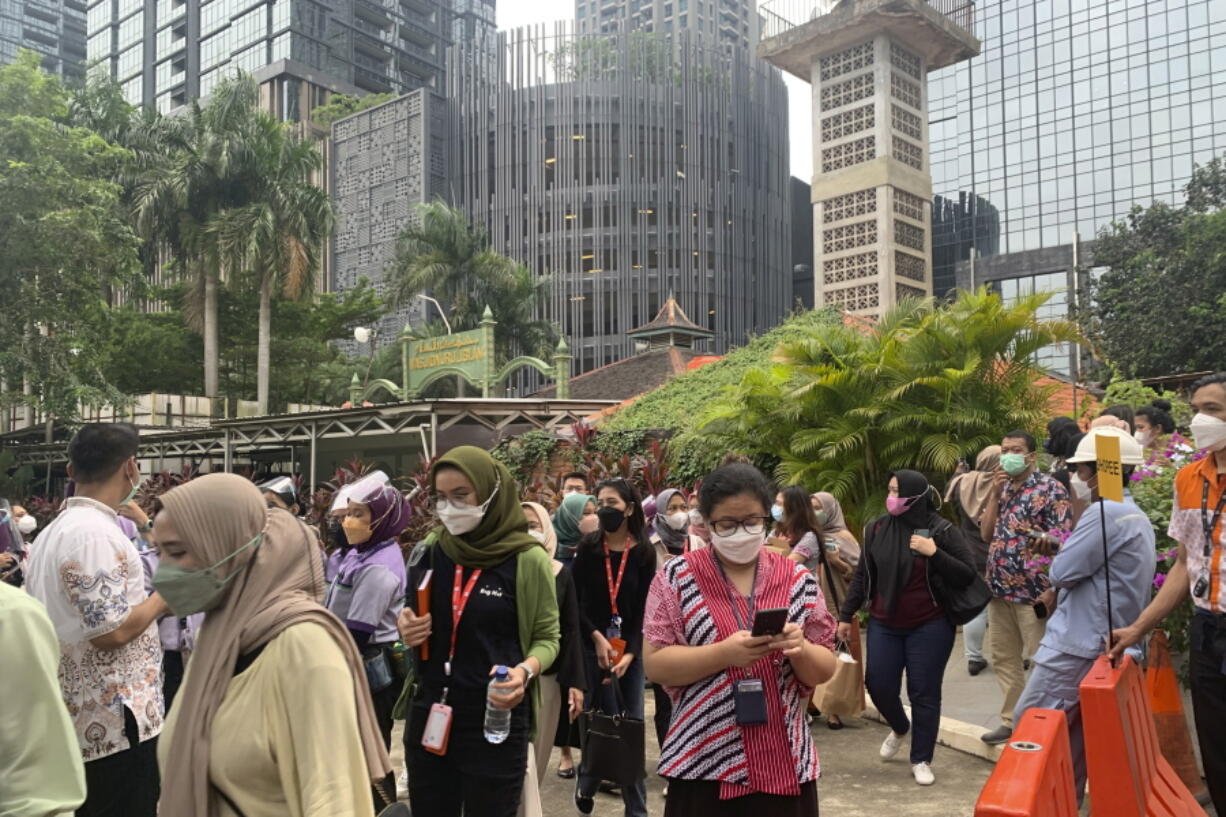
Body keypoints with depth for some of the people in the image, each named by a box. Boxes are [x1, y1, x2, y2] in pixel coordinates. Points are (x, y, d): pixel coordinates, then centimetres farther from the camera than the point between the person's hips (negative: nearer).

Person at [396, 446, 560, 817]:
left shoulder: (528, 559, -9)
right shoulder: (428, 552, 3)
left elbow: (547, 636, -2)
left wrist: (526, 671, -21)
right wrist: (406, 629, -5)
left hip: (496, 722, -4)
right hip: (427, 716, 4)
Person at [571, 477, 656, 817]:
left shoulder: (644, 553, -2)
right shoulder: (588, 547, -2)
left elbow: (645, 609, -4)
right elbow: (576, 601, -3)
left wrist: (629, 653, -13)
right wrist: (598, 638, -13)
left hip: (631, 648, 1)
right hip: (593, 646, -1)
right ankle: (587, 785, 22)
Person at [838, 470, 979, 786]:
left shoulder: (942, 530, -9)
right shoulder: (877, 528, 0)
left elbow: (968, 575, -11)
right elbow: (863, 575, 7)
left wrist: (935, 553, -24)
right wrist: (846, 615, 7)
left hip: (930, 626, -3)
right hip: (884, 624, 3)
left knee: (924, 693, 3)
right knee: (878, 684, 4)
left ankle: (921, 760, 20)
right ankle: (899, 728, 37)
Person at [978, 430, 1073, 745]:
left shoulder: (1049, 488, -9)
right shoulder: (1001, 488, 13)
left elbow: (1061, 543, -13)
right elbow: (986, 534, 7)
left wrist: (1050, 590, -18)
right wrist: (995, 494, -3)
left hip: (1032, 590, -7)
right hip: (1000, 588, 7)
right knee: (1003, 657, 14)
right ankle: (1012, 720, 26)